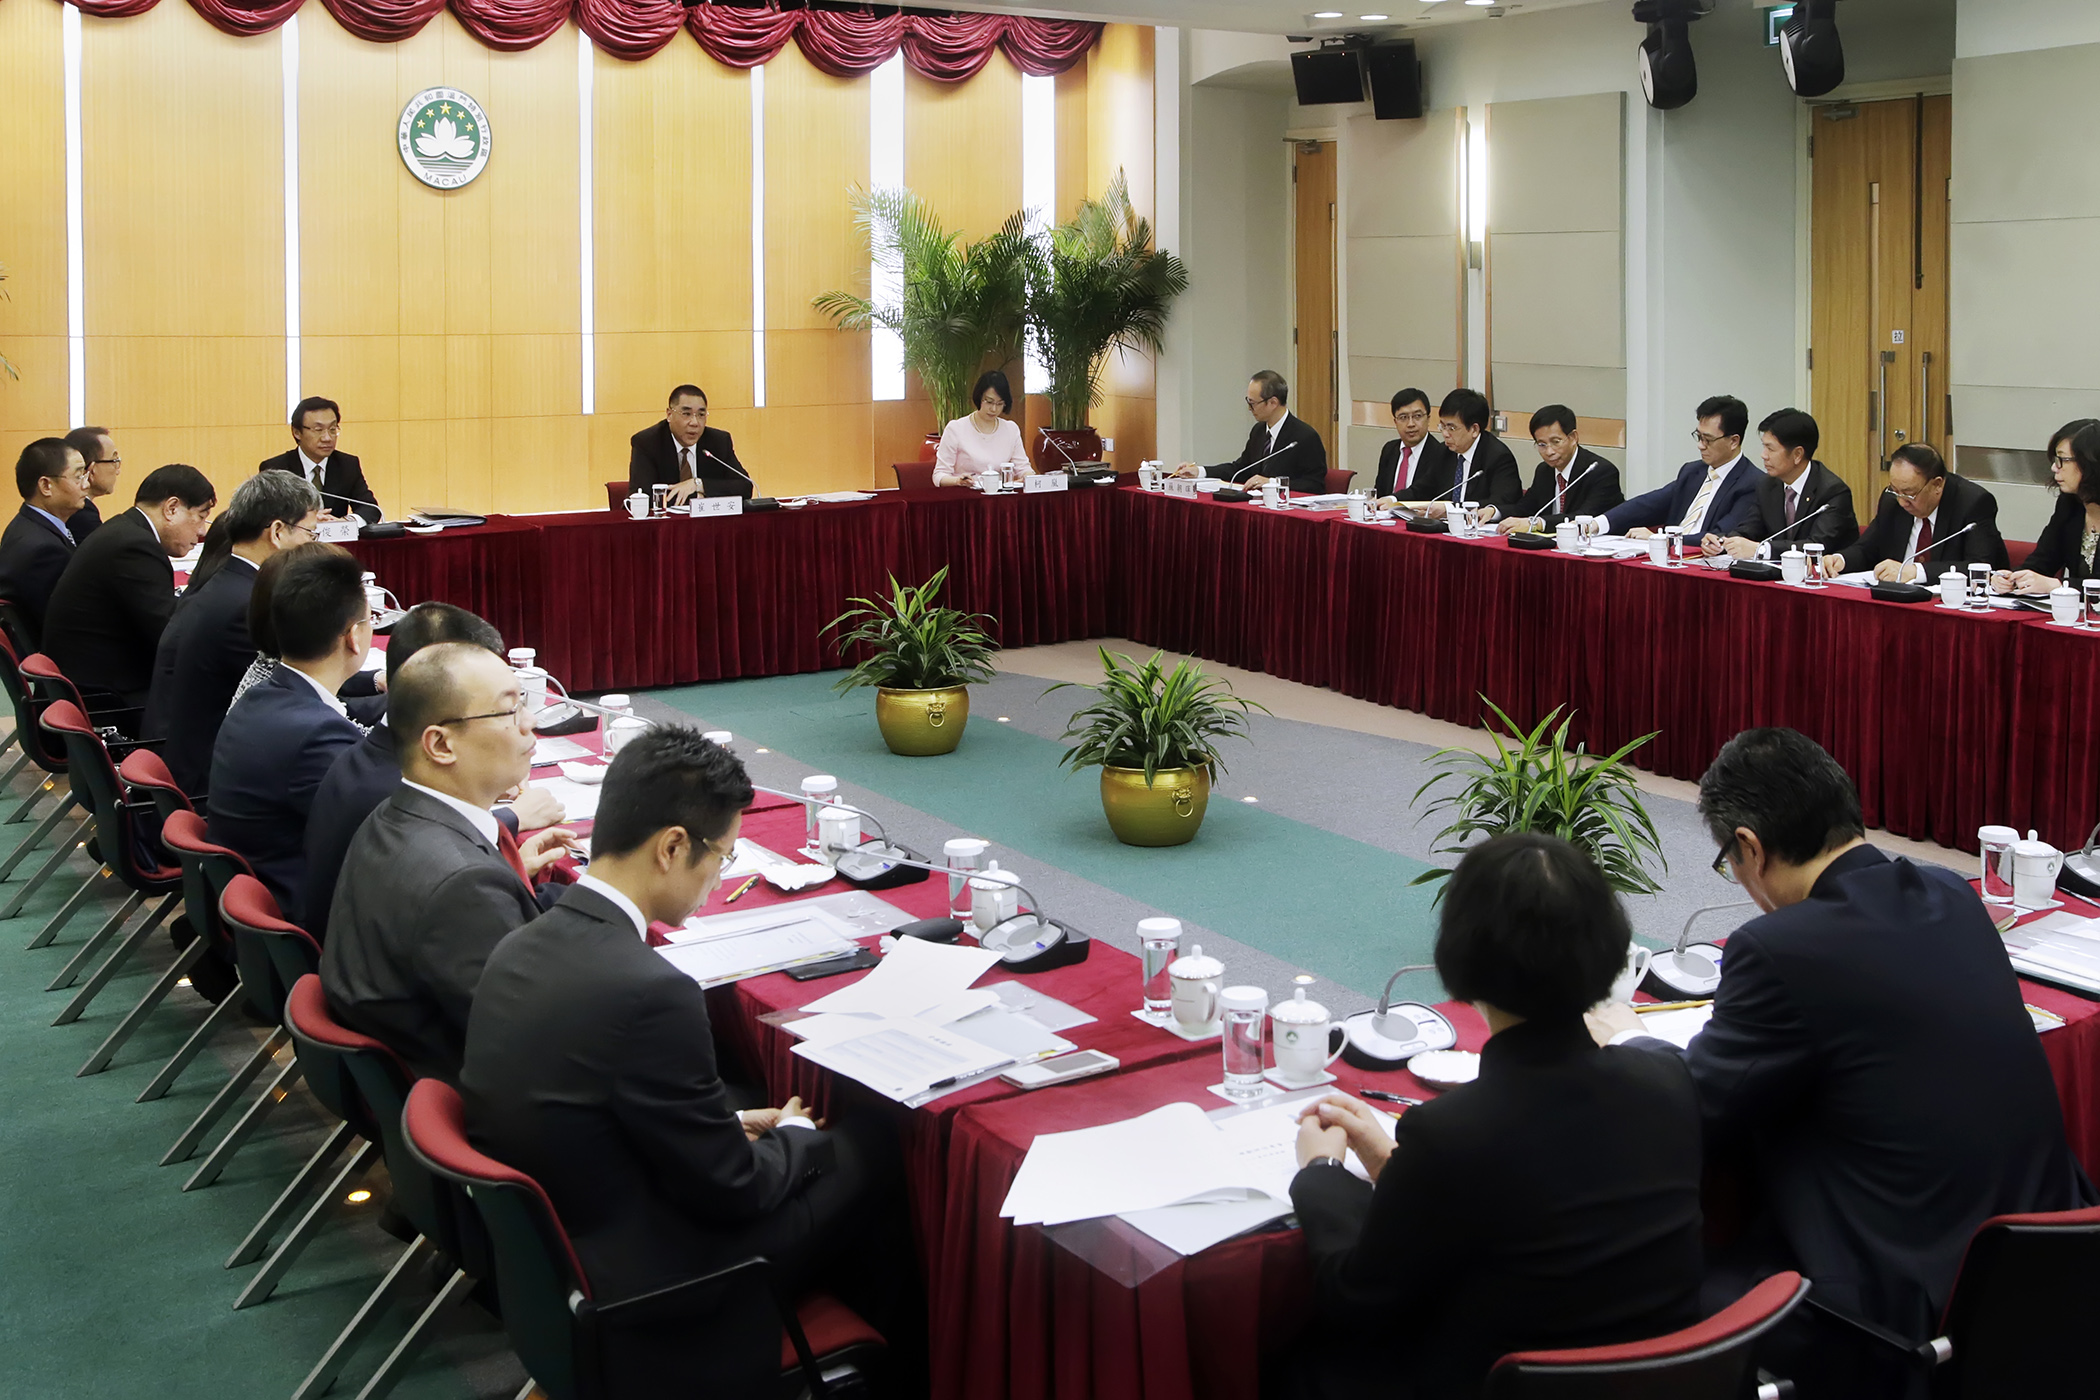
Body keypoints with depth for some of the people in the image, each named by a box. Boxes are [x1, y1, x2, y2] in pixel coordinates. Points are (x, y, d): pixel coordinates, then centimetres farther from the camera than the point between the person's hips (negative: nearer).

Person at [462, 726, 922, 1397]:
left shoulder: (518, 950, -4)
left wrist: (724, 1125, 9)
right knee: (873, 1149, 8)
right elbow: (731, 1190, -18)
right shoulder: (649, 992, -30)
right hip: (642, 1287, -8)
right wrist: (794, 1134, 2)